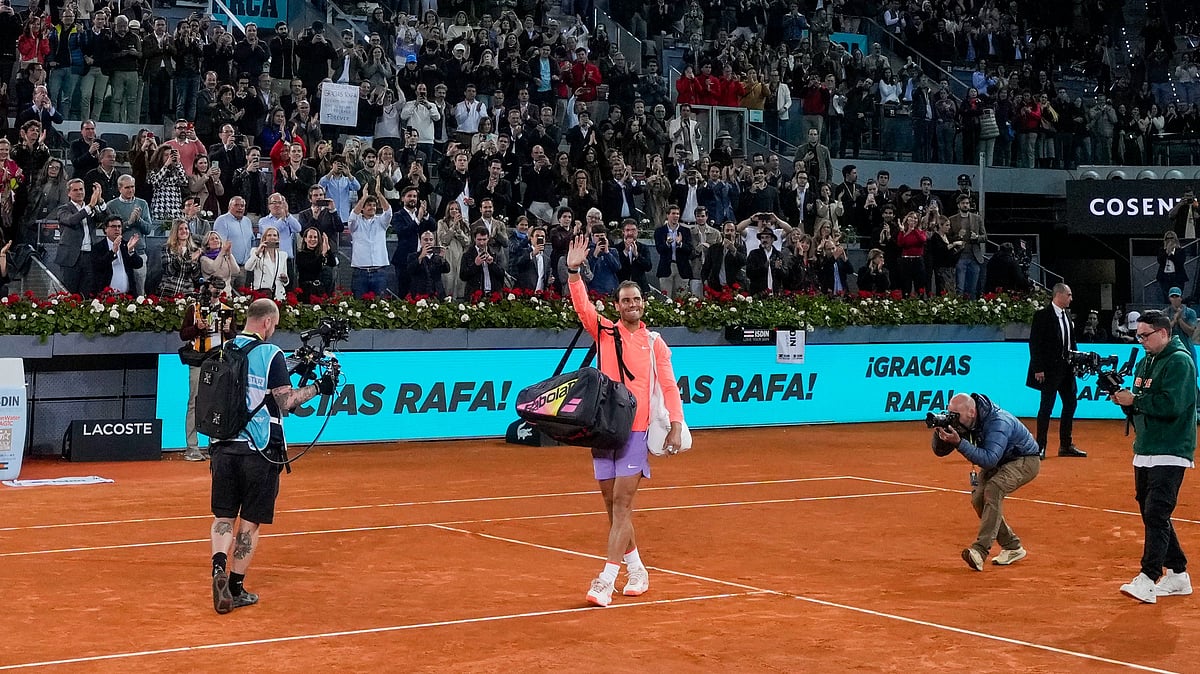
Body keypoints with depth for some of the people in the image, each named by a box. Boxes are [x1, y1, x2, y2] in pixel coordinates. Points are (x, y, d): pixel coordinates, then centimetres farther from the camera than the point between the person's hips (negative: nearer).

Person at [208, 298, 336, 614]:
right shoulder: (271, 354, -10)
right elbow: (285, 402, -11)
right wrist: (317, 387, 0)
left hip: (224, 445, 4)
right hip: (259, 449, -4)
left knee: (223, 516, 11)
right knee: (250, 520, 6)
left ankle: (219, 565, -14)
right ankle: (236, 587, 8)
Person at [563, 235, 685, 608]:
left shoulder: (654, 343, 7)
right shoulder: (604, 332, 8)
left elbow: (669, 385, 5)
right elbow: (582, 306, -7)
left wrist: (676, 425, -6)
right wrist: (574, 271, -22)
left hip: (637, 431, -2)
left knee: (622, 504, -9)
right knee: (614, 506, 7)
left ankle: (606, 581, -13)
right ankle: (637, 571, 21)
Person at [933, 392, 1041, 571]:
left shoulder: (998, 422, -35)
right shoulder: (963, 422, -12)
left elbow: (989, 460, -45)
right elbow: (940, 451, -10)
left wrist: (959, 443, -52)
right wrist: (940, 432, -32)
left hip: (1025, 460, -9)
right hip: (1000, 462, 9)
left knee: (993, 489, -31)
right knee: (978, 498, -10)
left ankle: (980, 551, -39)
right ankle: (1012, 547, 5)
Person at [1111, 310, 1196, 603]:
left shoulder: (1180, 362, -11)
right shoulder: (1144, 362, 16)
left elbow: (1171, 405, -22)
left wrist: (1134, 400, -16)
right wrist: (1124, 399, -2)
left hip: (1170, 453, -9)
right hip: (1144, 452, 9)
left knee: (1156, 515, -15)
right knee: (1151, 515, 12)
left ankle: (1147, 580, -20)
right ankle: (1177, 574, 22)